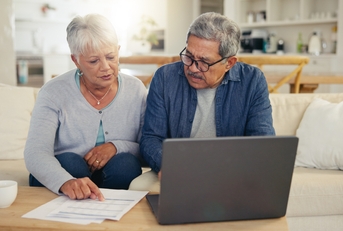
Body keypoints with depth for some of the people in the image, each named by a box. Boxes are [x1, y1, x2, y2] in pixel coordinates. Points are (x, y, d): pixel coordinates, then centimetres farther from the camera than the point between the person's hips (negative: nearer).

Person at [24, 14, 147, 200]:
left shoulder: (136, 89, -5)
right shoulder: (53, 93, -13)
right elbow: (35, 153, -24)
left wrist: (117, 147, -24)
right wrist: (66, 182, -46)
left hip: (119, 177, 2)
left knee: (125, 162, -28)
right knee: (68, 162, -31)